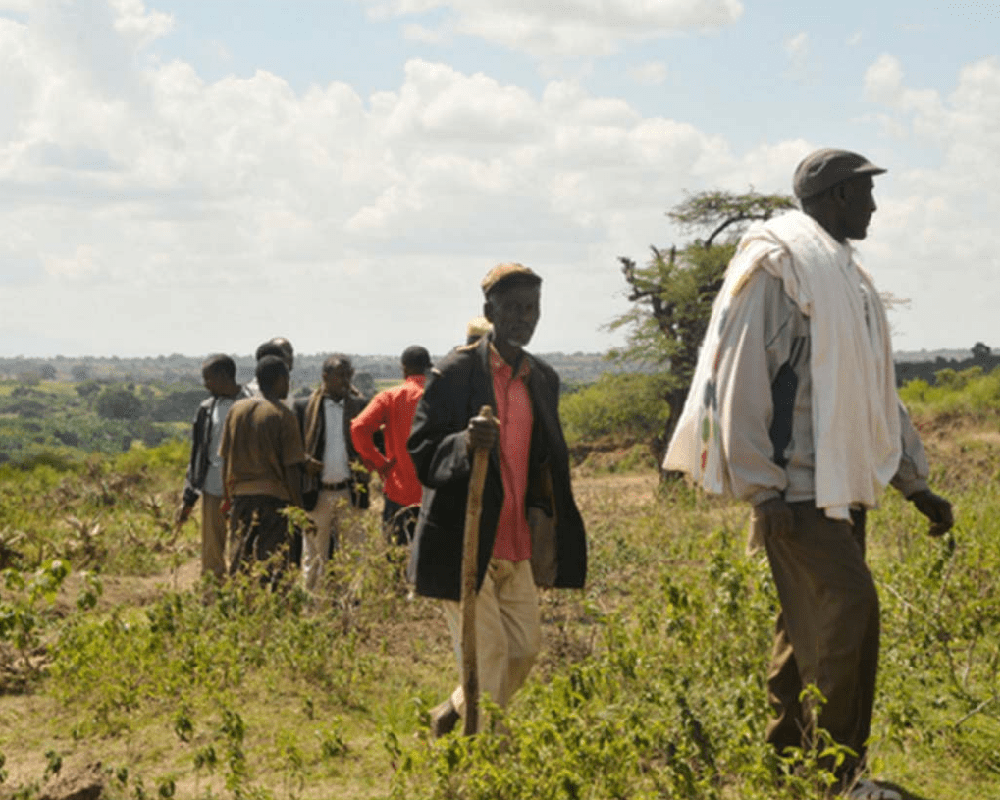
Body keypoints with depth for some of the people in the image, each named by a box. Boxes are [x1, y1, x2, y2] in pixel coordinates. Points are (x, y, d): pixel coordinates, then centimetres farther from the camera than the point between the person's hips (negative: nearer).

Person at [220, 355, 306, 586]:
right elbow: (292, 467, -8)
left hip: (241, 495, 5)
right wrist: (298, 506, -2)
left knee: (243, 560, 12)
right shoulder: (282, 415, -7)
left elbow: (226, 460, 10)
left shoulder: (236, 410, 7)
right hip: (273, 496, -5)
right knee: (273, 561, -3)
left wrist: (228, 497, 18)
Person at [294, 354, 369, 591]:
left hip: (349, 492, 1)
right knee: (314, 556, 6)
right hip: (317, 492, -1)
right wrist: (304, 462, -13)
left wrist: (364, 462, -9)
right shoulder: (304, 407, 3)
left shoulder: (359, 406, 8)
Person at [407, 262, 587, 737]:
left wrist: (545, 524, 15)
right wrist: (464, 444, -31)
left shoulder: (543, 379, 12)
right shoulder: (456, 372, -8)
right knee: (488, 657, -8)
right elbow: (420, 450, -11)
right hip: (464, 543, -6)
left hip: (517, 546, 7)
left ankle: (452, 716, 29)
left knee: (525, 647, 9)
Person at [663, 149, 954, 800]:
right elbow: (741, 381, -14)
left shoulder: (849, 278, 20)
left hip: (843, 486, 9)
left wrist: (916, 482, 20)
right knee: (851, 607, -15)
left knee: (811, 625, 11)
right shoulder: (776, 265, -8)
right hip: (796, 485, -9)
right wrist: (761, 488, -18)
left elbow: (877, 393, 24)